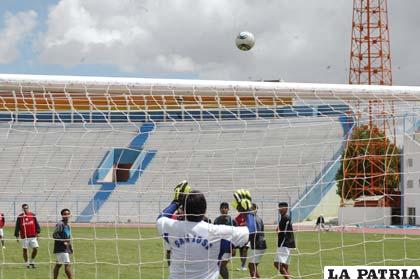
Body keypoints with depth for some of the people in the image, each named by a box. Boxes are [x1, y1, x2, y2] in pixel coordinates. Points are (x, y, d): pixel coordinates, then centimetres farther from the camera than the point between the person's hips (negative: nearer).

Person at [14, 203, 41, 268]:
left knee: (35, 249, -5)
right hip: (24, 237, -1)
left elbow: (36, 224, 10)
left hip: (33, 236, 1)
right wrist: (17, 236, 2)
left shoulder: (33, 215, 5)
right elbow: (17, 227, 4)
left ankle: (31, 261, 14)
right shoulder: (20, 217, 0)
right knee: (25, 250, 3)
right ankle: (26, 263, 14)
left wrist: (38, 232, 4)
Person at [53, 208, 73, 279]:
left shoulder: (67, 225, 16)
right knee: (67, 264, -11)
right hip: (61, 249, -9)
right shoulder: (60, 224, -12)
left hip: (66, 249, 9)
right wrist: (63, 242, -22)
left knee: (58, 264, 13)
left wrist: (70, 248, 20)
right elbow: (55, 235, -20)